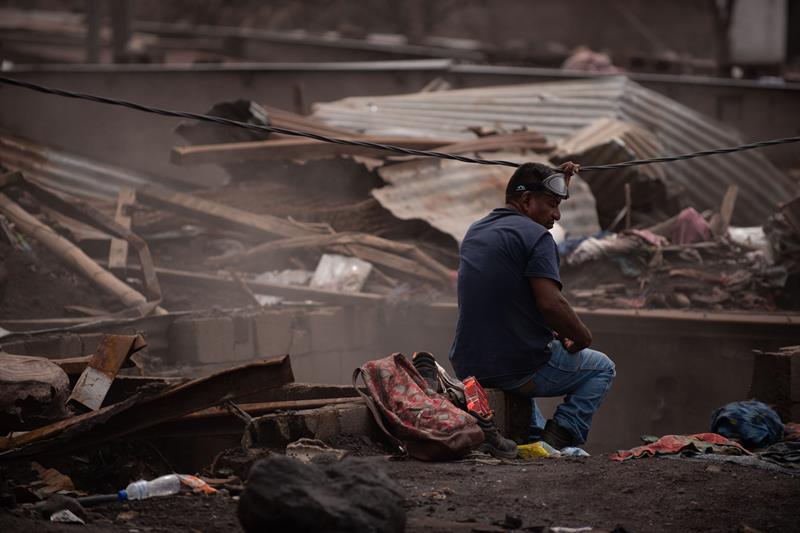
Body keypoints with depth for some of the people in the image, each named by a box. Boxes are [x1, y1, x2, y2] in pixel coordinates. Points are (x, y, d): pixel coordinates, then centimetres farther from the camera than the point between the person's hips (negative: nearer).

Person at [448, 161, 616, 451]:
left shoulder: (475, 232, 13)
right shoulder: (535, 236, -14)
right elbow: (550, 303, -22)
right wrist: (582, 336, -5)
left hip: (467, 368, 8)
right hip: (520, 369, -8)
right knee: (601, 368, 19)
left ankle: (535, 435, 28)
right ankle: (561, 436, -1)